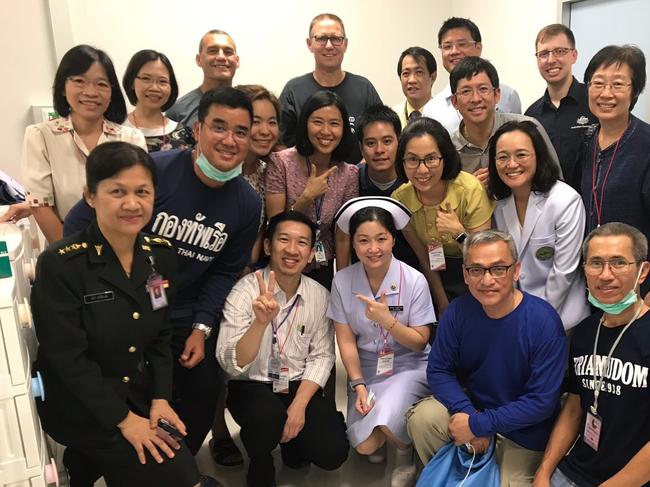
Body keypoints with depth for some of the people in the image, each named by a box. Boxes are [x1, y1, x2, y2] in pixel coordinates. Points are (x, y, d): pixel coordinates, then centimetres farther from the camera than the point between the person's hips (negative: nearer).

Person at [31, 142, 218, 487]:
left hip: (141, 395, 6)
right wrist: (123, 419, -17)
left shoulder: (161, 254, -2)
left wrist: (160, 398, -6)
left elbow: (161, 337, 4)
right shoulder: (59, 265, -18)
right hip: (81, 407, -5)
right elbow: (67, 359, -18)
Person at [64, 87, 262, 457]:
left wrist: (202, 326, -4)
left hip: (186, 320, 4)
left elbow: (225, 271, 3)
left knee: (203, 394, 8)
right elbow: (79, 226, -13)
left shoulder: (248, 204, -6)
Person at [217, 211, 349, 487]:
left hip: (300, 387, 3)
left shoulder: (320, 296, -4)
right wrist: (261, 321, -41)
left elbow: (321, 356, 0)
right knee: (267, 415, -34)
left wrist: (299, 405, -14)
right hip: (252, 386, -2)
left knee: (332, 452, -17)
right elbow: (231, 365, -24)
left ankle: (292, 443, 19)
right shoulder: (245, 291, -16)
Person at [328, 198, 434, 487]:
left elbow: (420, 343, -10)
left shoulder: (414, 281, -15)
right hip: (366, 369, 2)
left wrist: (387, 320, -26)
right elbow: (346, 341, -4)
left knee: (385, 423, -29)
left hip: (409, 366, -2)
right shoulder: (342, 281, -9)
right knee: (364, 445, -15)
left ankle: (406, 450, 8)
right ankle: (380, 441, 23)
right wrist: (358, 386, -14)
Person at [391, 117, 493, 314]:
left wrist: (459, 233, -32)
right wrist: (444, 307, 2)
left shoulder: (471, 190, -23)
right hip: (439, 277, 2)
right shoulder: (400, 198, -13)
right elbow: (424, 260, -2)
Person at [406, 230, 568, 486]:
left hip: (524, 430, -2)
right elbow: (438, 370, -6)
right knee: (421, 418, -19)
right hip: (472, 406, 3)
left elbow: (542, 401, -24)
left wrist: (478, 425, -22)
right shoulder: (458, 311, -14)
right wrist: (468, 413, -22)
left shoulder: (544, 322, -26)